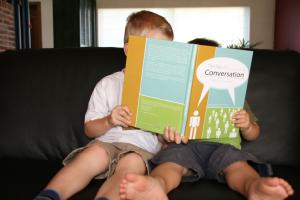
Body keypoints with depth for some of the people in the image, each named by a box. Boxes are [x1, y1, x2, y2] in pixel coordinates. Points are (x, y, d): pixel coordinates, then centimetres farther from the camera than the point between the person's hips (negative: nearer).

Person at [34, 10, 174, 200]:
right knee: (94, 154, -33)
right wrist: (108, 121, -11)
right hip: (107, 142, 0)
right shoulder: (109, 84, 9)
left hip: (143, 148, 0)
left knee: (132, 163, -34)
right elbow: (90, 129, 10)